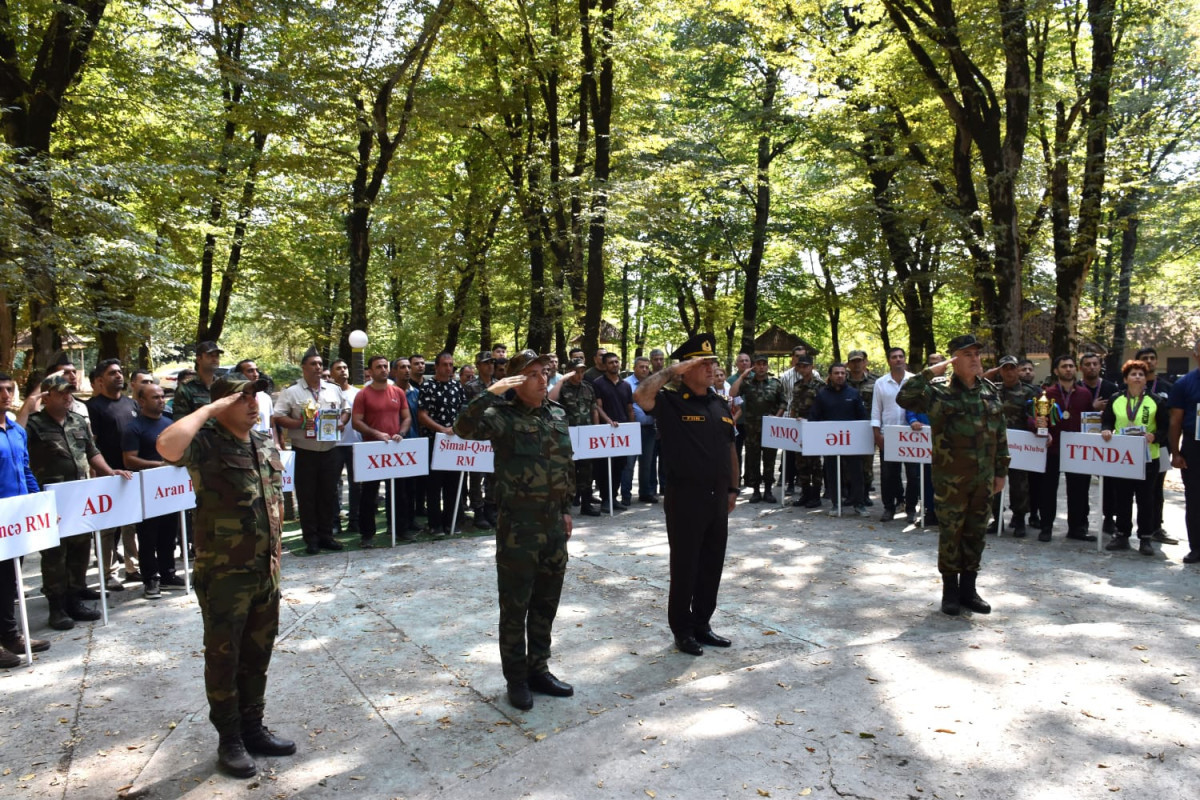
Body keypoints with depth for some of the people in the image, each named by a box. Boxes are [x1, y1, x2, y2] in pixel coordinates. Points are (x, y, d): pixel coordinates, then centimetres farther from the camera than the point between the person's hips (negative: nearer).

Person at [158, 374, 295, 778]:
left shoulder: (266, 444, 7)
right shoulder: (206, 444, -14)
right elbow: (166, 446, -38)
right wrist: (209, 408, -26)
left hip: (265, 570, 7)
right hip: (223, 573, -6)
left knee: (258, 653, 18)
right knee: (224, 656, 8)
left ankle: (253, 727, 34)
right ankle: (229, 740, 24)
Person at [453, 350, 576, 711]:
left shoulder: (557, 414, 8)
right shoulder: (503, 415, -12)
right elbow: (463, 427, -31)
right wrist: (490, 393, -36)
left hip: (554, 522, 6)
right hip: (518, 524, -6)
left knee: (546, 602, 16)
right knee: (515, 605, 6)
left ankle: (539, 669, 32)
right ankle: (516, 679, 22)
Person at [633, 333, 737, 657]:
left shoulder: (721, 404, 11)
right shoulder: (671, 401, -9)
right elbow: (642, 396, -31)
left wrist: (733, 488, 14)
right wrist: (671, 370, -24)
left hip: (717, 497, 6)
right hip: (685, 498, -6)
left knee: (712, 565, 14)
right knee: (685, 566, 5)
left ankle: (702, 624, 29)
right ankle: (682, 630, 20)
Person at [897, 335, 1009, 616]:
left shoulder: (989, 390, 8)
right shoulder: (939, 389, -8)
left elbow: (1000, 433, 12)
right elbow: (904, 398, -26)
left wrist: (1001, 470, 11)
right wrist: (931, 372, -23)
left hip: (983, 477, 5)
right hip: (951, 478, -5)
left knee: (976, 534, 12)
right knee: (950, 533, 4)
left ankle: (968, 589, 25)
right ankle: (950, 591, 17)